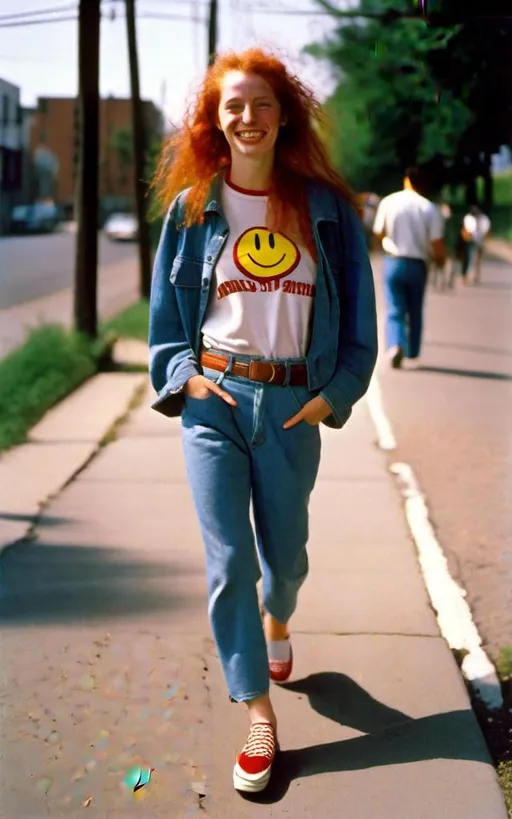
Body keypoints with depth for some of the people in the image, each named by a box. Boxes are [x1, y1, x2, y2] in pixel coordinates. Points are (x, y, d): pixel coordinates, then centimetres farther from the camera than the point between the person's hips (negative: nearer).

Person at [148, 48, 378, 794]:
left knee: (285, 551, 15)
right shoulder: (192, 207, 1)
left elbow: (358, 309, 3)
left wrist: (337, 392, -5)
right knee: (228, 562, -3)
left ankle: (276, 620, 51)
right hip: (213, 398, 0)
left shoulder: (324, 207, 0)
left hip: (293, 403, 0)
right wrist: (182, 376, -5)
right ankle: (259, 714, 9)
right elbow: (164, 309, 8)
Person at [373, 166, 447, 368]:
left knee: (394, 310, 3)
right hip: (418, 264, 0)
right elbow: (437, 244, -8)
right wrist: (440, 260, 12)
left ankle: (395, 345, -21)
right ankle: (412, 352, 27)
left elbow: (379, 233, 6)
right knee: (415, 311, 18)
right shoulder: (430, 208, -7)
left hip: (393, 262, 0)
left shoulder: (388, 202, -4)